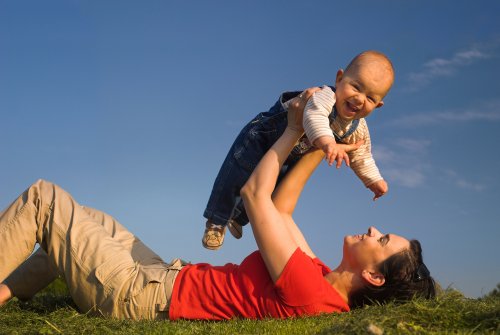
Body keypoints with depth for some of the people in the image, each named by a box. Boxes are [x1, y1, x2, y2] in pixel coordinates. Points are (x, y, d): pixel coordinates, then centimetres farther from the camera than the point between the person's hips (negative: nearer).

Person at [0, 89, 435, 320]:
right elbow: (281, 208, 8)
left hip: (137, 295, -9)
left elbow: (255, 194, -21)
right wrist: (319, 146, 4)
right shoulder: (323, 277, -2)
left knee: (43, 197, -4)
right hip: (165, 281, 9)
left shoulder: (309, 293, -30)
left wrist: (294, 130, -9)